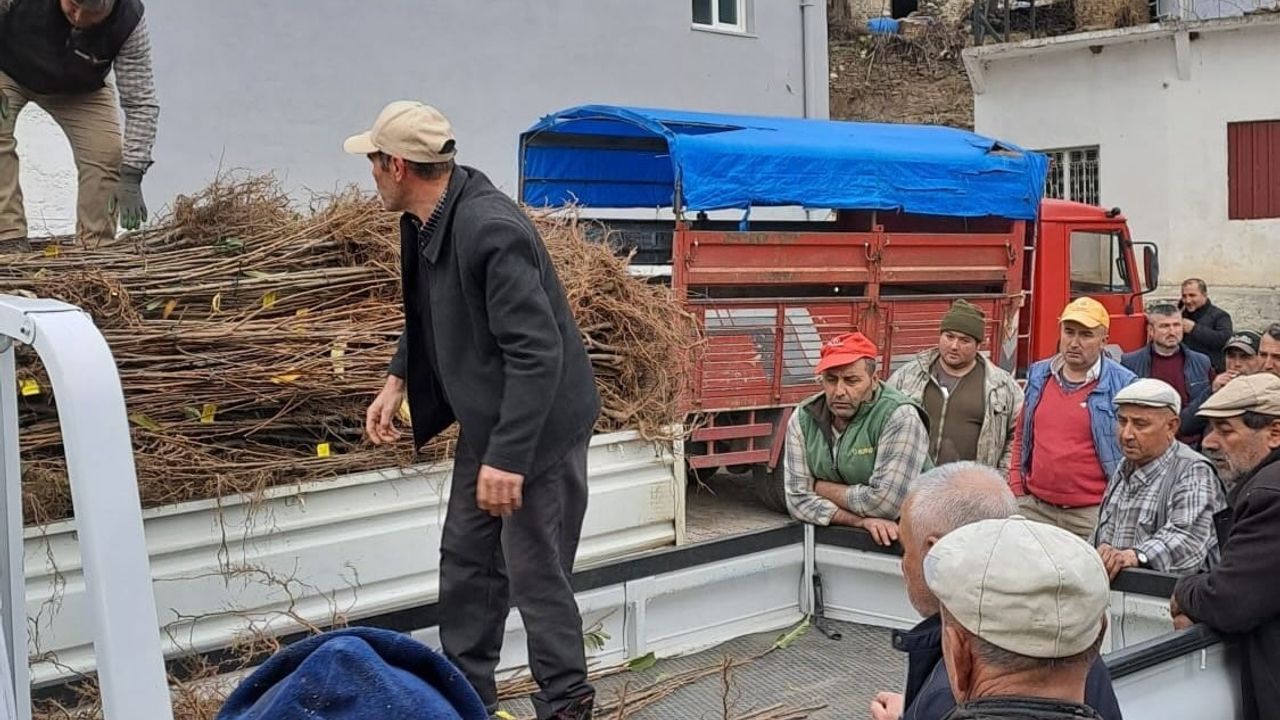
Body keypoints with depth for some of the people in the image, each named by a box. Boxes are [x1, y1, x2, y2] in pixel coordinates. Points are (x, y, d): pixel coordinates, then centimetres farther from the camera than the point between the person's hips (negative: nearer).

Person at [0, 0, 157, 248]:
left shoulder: (129, 22, -35)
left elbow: (141, 104, -31)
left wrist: (131, 177, -36)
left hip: (78, 88, 1)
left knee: (106, 153, -15)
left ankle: (97, 244, -1)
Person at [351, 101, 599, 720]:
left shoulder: (490, 230, -28)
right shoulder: (425, 221, 2)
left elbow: (536, 351, -30)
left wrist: (507, 456, -30)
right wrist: (396, 381, 11)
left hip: (538, 428, -10)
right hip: (485, 420, 10)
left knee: (534, 574, 2)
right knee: (466, 560, 18)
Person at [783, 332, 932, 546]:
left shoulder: (900, 417, -14)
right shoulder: (803, 418, 0)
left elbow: (884, 502, -20)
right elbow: (798, 499, -3)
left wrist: (822, 488, -8)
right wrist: (862, 520, -16)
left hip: (900, 538, -3)